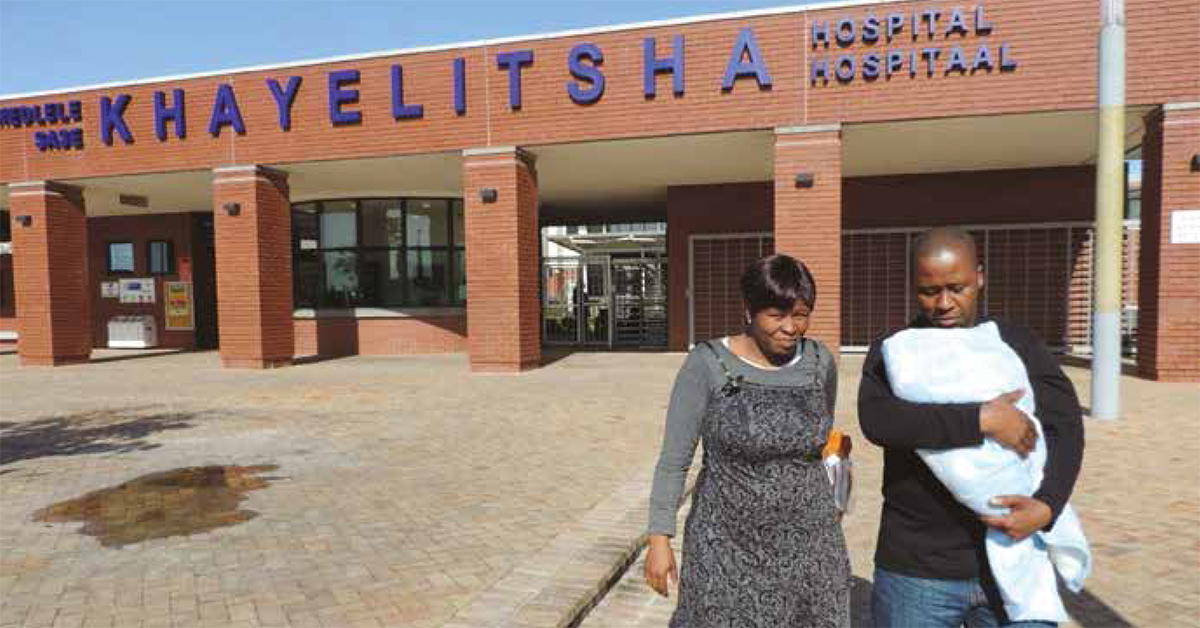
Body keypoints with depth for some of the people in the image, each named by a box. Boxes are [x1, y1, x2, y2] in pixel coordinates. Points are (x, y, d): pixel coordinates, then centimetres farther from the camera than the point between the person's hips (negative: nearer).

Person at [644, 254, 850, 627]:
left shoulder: (819, 361, -4)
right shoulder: (707, 364, -15)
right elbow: (674, 460, -10)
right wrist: (659, 540, -10)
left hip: (807, 542, 3)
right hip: (729, 541, -3)